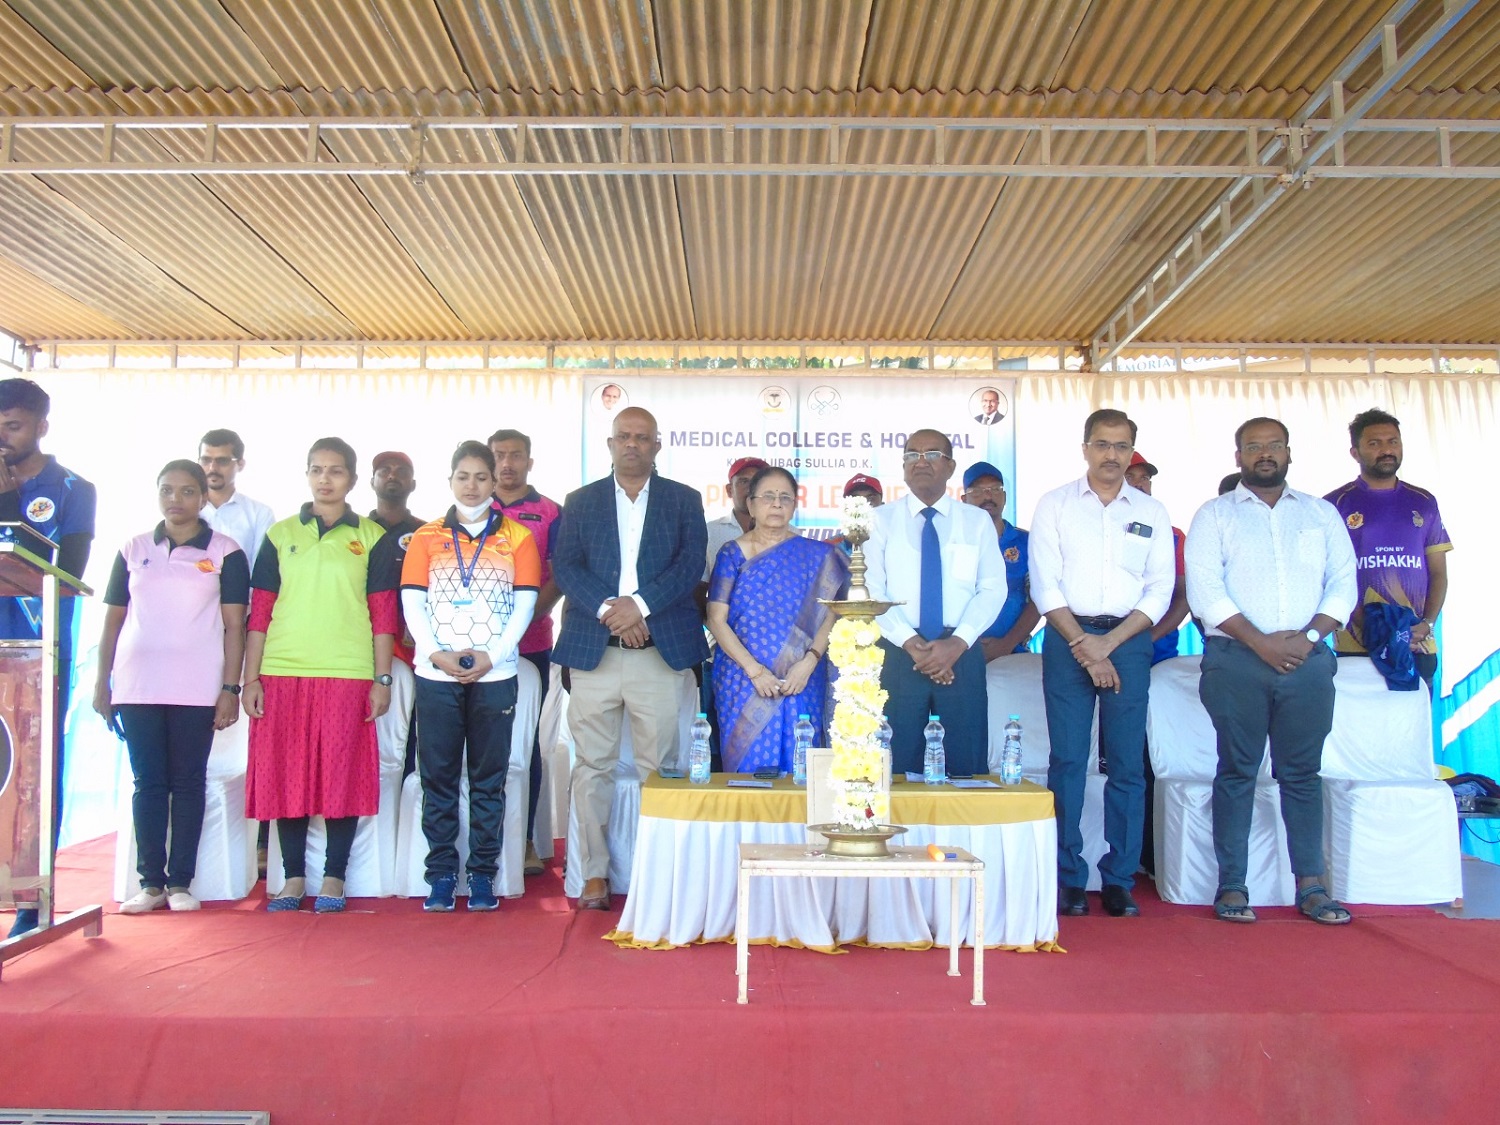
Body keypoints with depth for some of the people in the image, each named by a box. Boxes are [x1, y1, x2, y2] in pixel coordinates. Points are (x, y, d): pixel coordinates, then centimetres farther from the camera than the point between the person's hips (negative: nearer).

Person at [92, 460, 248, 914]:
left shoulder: (224, 553, 3)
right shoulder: (133, 550, 10)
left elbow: (234, 626, 0)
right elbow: (113, 618, 13)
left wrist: (230, 688, -6)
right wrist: (102, 681, 9)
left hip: (197, 689, -2)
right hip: (137, 687, 2)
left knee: (188, 782, 3)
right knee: (147, 783, 5)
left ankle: (180, 882, 10)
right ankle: (150, 881, 12)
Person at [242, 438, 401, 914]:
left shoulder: (372, 538, 6)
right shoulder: (280, 535, 11)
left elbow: (383, 614, 4)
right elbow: (259, 611, 9)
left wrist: (382, 680, -2)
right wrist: (250, 677, 3)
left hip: (348, 673, -2)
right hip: (281, 673, 2)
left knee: (343, 776, 1)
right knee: (285, 775, 5)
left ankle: (333, 878, 12)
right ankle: (293, 877, 17)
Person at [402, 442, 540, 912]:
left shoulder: (517, 537, 7)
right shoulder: (426, 538, 10)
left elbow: (524, 605, 0)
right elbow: (412, 603, 3)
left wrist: (492, 656, -11)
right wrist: (437, 654, -11)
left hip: (495, 675, -1)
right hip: (436, 675, 1)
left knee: (489, 778, 4)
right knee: (438, 776, 4)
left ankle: (483, 874, 11)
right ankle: (441, 874, 12)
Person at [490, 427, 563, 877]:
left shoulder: (549, 512, 5)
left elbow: (558, 577, -1)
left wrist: (525, 615, -15)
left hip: (531, 642, -1)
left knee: (525, 739, 5)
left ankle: (525, 839, 11)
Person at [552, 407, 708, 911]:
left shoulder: (683, 500, 11)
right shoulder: (580, 502, 13)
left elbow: (691, 564, -2)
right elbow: (564, 567, 2)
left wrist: (639, 604, -15)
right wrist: (608, 610, -14)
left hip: (660, 652, -1)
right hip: (593, 652, 1)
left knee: (658, 767, 2)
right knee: (592, 766, 3)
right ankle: (595, 874, 12)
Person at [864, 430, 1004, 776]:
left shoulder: (978, 521, 8)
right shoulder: (882, 520, 5)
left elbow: (993, 589, 1)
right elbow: (871, 591, -2)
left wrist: (957, 643, -13)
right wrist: (911, 642, -14)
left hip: (961, 654, 1)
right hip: (898, 655, -1)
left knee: (965, 765, 5)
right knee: (899, 766, 3)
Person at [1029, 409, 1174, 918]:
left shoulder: (1151, 512, 10)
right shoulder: (1055, 505, 6)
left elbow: (1160, 590, 5)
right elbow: (1044, 584, -1)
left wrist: (1110, 642, -7)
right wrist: (1082, 643, -9)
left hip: (1128, 641, 2)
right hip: (1066, 638, -1)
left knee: (1127, 764, 2)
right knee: (1067, 761, -1)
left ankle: (1120, 881, 11)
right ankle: (1069, 879, 7)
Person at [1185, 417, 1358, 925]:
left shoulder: (1322, 514, 14)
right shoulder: (1214, 515, 4)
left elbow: (1342, 583, 8)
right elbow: (1205, 591, -5)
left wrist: (1307, 637, -8)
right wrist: (1261, 642, -12)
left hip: (1308, 659, 3)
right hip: (1236, 659, -2)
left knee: (1302, 772, 6)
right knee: (1237, 771, 2)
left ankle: (1310, 885, 13)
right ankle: (1232, 886, 7)